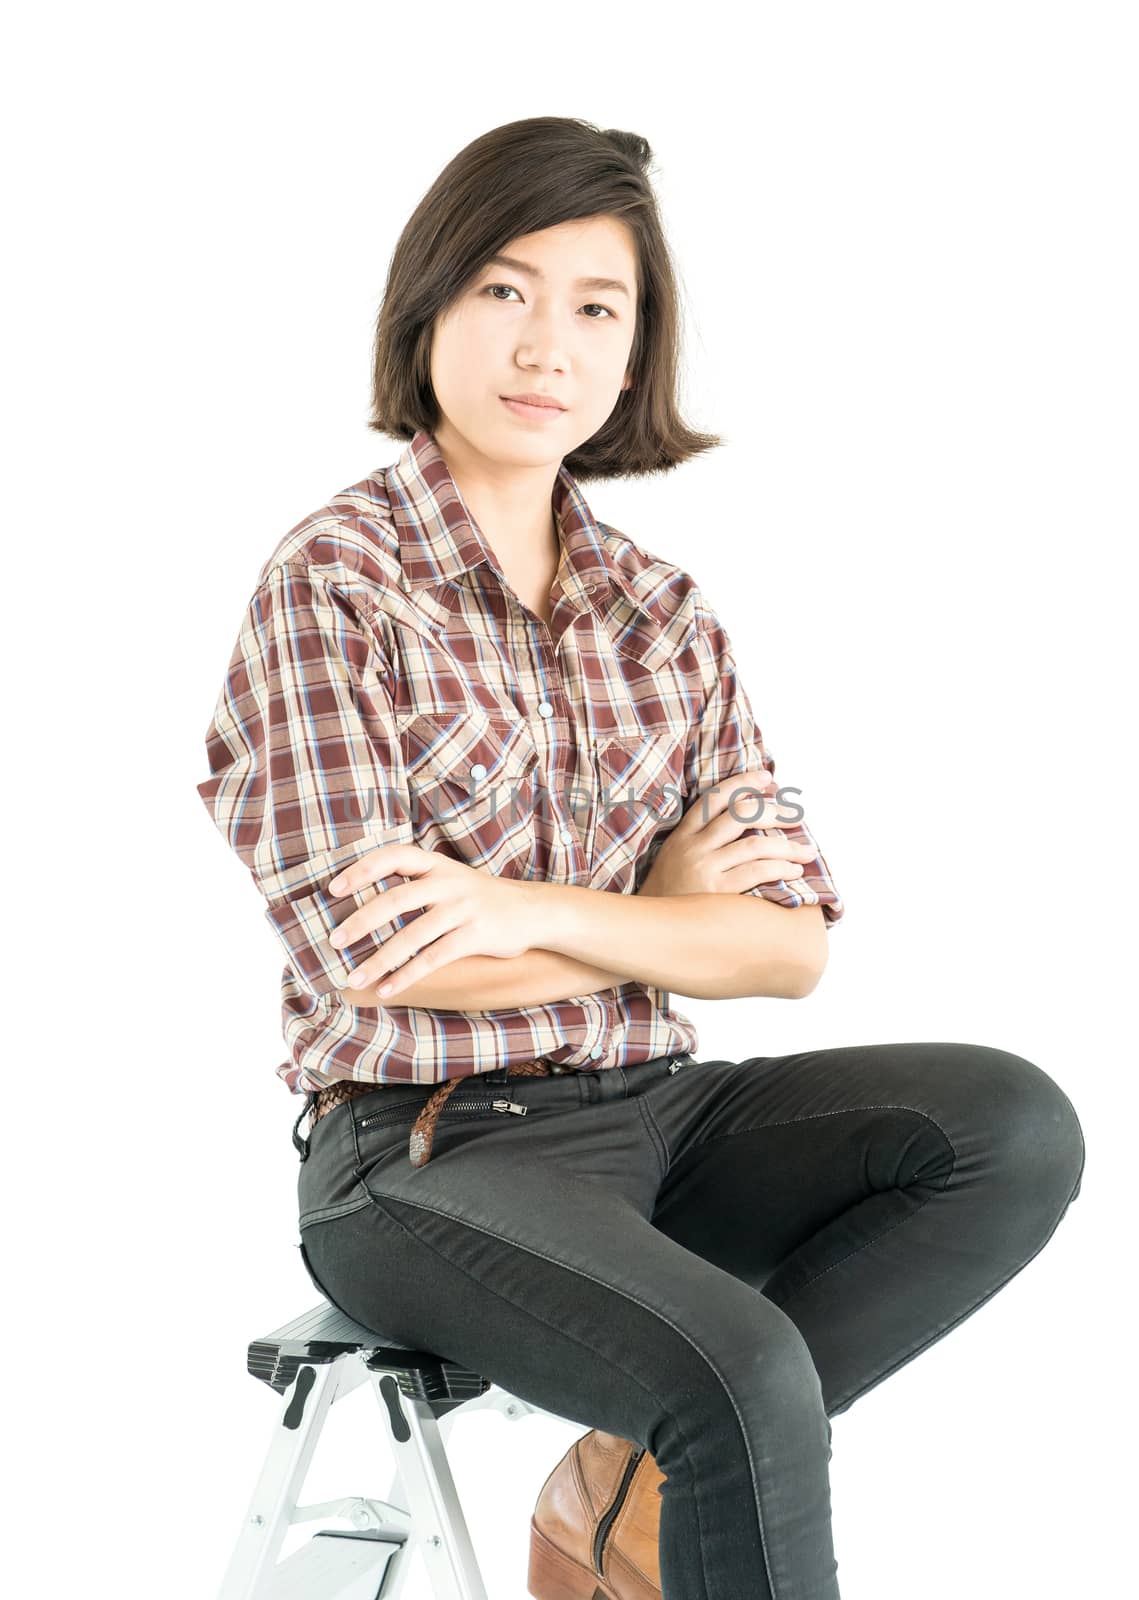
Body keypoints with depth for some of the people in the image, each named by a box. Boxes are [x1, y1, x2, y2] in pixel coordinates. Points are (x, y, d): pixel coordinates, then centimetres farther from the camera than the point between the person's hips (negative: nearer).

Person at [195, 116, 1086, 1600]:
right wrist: (667, 914, -5)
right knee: (746, 1376, -31)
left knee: (1018, 1125, -15)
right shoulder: (331, 584, -5)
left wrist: (532, 912, -15)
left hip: (650, 1110, 6)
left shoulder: (665, 615, 10)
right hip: (428, 1148, -6)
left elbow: (793, 944, 0)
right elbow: (372, 954, -14)